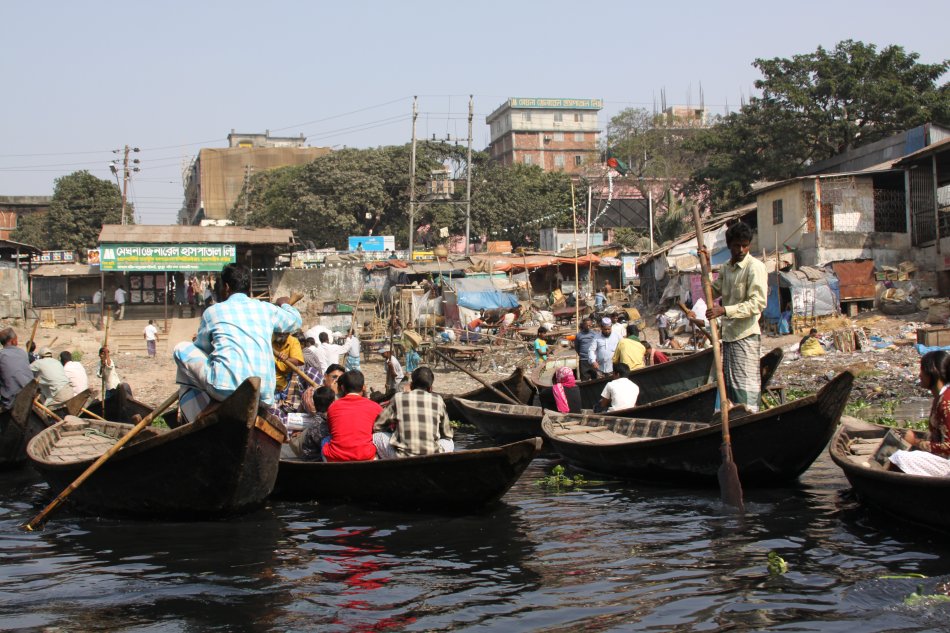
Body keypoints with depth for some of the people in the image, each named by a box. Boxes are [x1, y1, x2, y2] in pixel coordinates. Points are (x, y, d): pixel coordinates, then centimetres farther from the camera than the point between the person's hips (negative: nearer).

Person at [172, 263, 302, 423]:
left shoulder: (212, 311, 11)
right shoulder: (266, 308, 17)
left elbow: (201, 348, 25)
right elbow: (296, 320, 36)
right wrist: (284, 305, 58)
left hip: (226, 388, -4)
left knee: (182, 349, 17)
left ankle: (199, 422, 13)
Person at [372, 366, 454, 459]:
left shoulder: (398, 398, 5)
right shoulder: (437, 400, 7)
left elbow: (376, 427, 12)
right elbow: (447, 434, 17)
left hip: (402, 458, -1)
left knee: (376, 436, 22)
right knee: (449, 442, 32)